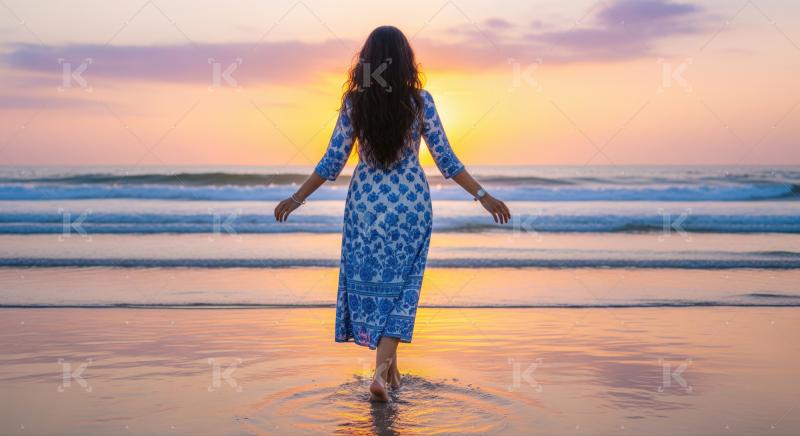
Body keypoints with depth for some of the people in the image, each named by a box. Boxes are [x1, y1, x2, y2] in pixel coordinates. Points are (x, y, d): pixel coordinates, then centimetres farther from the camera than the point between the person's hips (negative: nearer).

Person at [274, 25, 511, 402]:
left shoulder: (353, 102, -5)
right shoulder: (420, 101, -7)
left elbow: (333, 161, -4)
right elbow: (445, 160, -6)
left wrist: (296, 198, 7)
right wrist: (483, 196, 1)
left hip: (365, 201, 1)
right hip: (411, 201, -1)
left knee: (370, 281, 14)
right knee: (401, 286, 6)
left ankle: (389, 369, 23)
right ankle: (382, 369, -8)